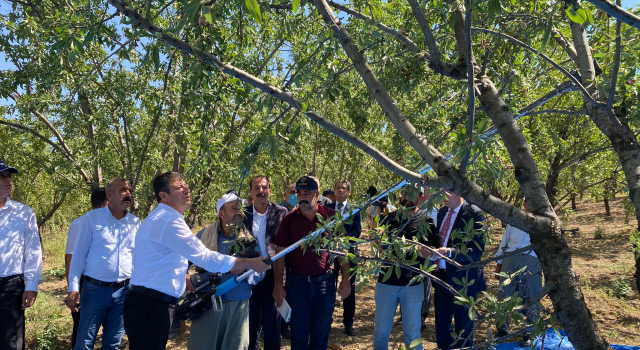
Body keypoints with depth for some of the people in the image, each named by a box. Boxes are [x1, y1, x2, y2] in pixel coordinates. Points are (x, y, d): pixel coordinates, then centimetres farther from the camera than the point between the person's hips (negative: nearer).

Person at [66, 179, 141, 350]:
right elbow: (79, 254, -2)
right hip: (95, 289, -3)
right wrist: (73, 288, -7)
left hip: (123, 291, 3)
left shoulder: (135, 222, 6)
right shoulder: (92, 218, -4)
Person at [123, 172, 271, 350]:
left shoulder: (159, 218, 18)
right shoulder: (169, 220, -18)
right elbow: (205, 257, -21)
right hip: (151, 305, -11)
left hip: (147, 301, 11)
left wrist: (190, 280, 24)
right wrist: (250, 263, -15)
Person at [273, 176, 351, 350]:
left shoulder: (331, 216, -3)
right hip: (297, 283, 0)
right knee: (299, 335, 10)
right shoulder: (289, 219, -3)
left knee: (321, 334, 12)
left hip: (325, 282, 0)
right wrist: (278, 285, -4)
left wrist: (346, 279, -3)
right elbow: (280, 255, -1)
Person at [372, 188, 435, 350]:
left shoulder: (426, 221, -1)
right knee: (380, 331, 10)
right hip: (386, 281, 2)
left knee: (412, 333, 11)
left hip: (413, 284, -2)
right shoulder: (389, 218, 5)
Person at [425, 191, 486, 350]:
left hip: (462, 280, -6)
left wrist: (450, 252, -34)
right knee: (441, 326, 18)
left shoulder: (474, 214, -16)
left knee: (463, 329, 12)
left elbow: (477, 251, -21)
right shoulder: (443, 211, 6)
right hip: (442, 277, 6)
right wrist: (431, 250, -6)